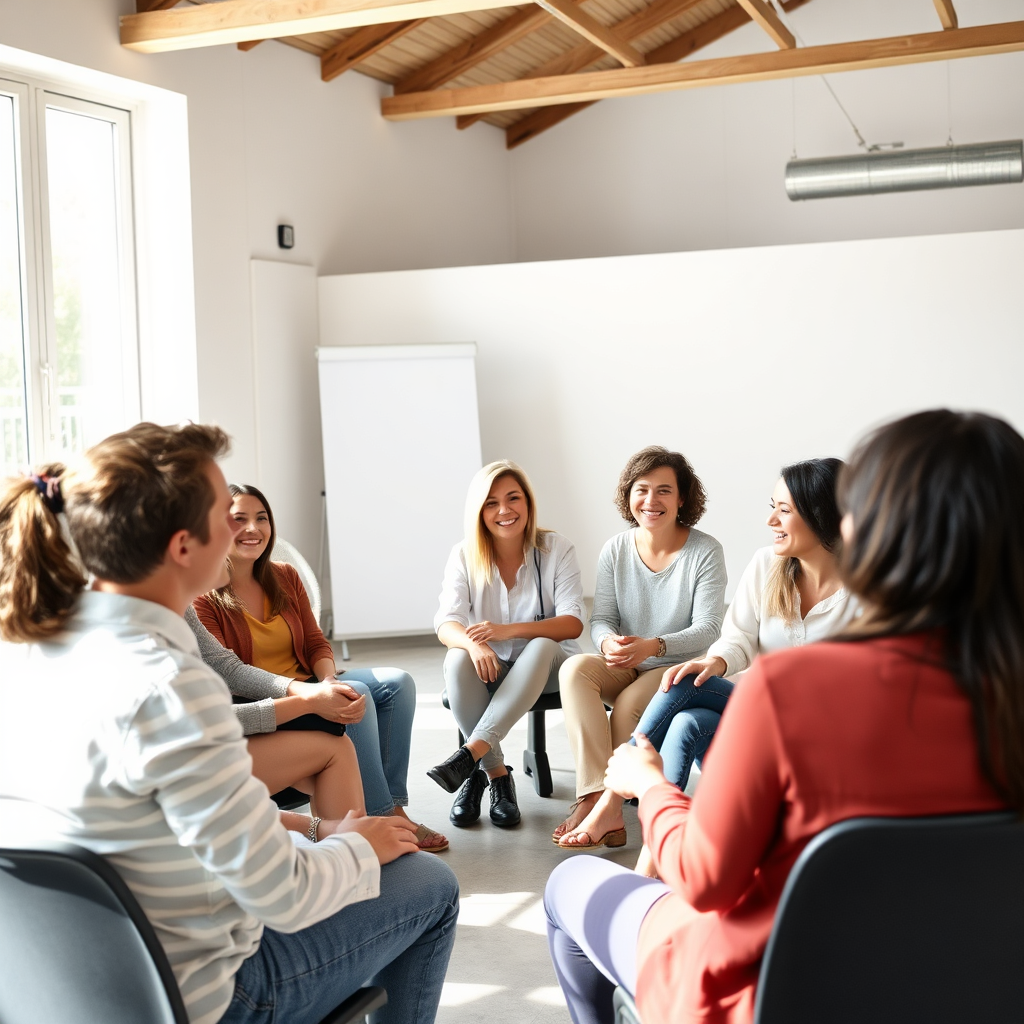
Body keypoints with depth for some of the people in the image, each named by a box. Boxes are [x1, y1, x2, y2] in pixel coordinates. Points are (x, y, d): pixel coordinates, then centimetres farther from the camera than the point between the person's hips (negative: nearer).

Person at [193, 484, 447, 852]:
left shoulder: (285, 577, 10)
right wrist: (307, 693, -32)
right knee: (356, 695, -28)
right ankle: (383, 820, -23)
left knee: (398, 683, -12)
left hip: (307, 687, 8)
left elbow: (315, 643, 10)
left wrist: (328, 679, -15)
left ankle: (395, 805, -17)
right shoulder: (203, 599, -12)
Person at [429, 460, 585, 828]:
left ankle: (471, 753, -43)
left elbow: (573, 623, -17)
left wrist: (508, 630, -34)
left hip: (544, 670, -1)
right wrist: (474, 644, -40)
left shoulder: (556, 549, -6)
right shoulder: (464, 556, -3)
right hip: (488, 670, 1)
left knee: (541, 646, -36)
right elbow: (446, 625, -14)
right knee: (458, 659, -33)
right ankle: (496, 774, -26)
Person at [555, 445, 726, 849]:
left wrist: (653, 646, -31)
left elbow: (708, 628, -13)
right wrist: (608, 642, -25)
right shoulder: (616, 550, 3)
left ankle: (602, 802, -18)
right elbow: (600, 619, 1)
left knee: (626, 706, -33)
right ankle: (606, 808, -37)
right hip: (625, 667, 4)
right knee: (574, 669, -27)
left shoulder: (705, 551, -9)